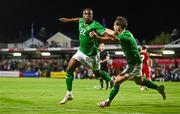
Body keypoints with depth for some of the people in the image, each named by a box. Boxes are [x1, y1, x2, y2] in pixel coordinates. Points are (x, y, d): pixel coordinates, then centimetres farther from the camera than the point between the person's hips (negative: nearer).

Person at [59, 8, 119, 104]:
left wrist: (112, 39, -55)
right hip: (81, 51, 6)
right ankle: (69, 94, 0)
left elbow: (105, 34, -33)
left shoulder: (95, 25, -21)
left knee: (97, 73, 10)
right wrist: (68, 20, 41)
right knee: (69, 69, -6)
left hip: (91, 54, -6)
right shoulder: (81, 21, 0)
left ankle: (112, 81, 41)